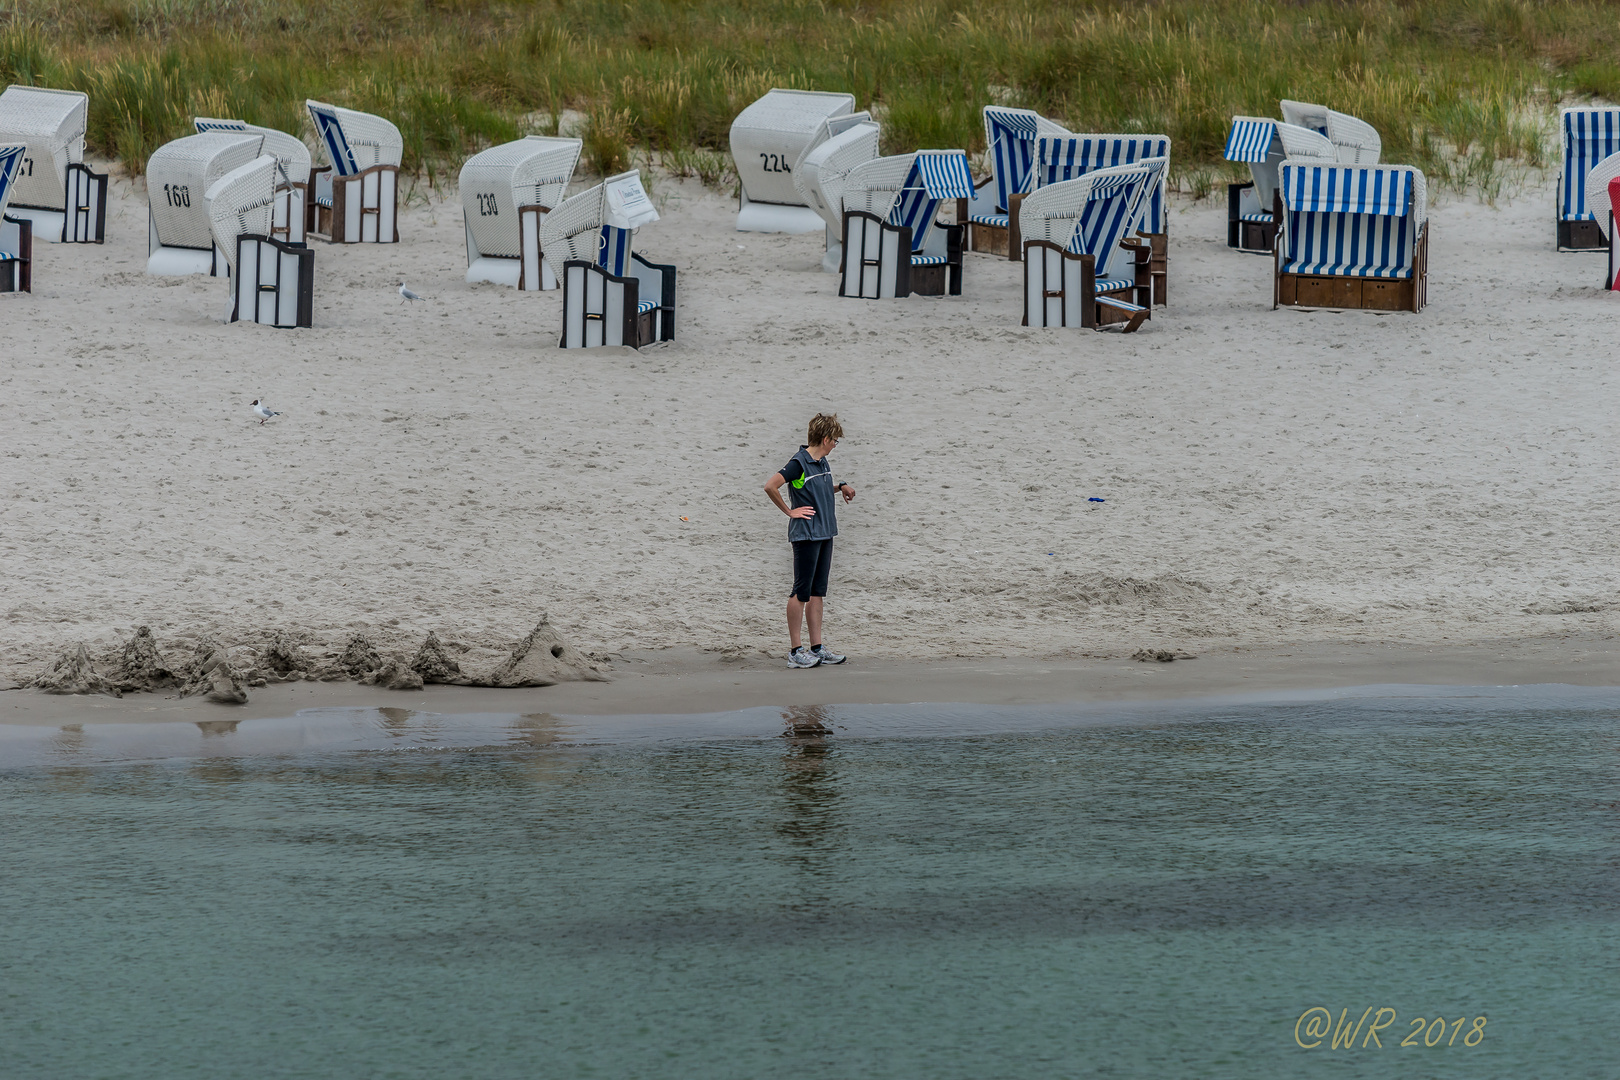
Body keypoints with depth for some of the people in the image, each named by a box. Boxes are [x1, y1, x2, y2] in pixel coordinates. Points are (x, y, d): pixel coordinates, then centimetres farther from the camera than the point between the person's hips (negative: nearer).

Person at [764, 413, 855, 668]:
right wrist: (790, 511, -13)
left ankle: (817, 648, 15)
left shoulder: (822, 463, 12)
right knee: (801, 592, -4)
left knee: (817, 592, 11)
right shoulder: (799, 463, -15)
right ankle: (795, 651, -1)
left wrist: (841, 487, 13)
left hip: (825, 533, 9)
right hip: (805, 535, -9)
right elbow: (770, 486, -21)